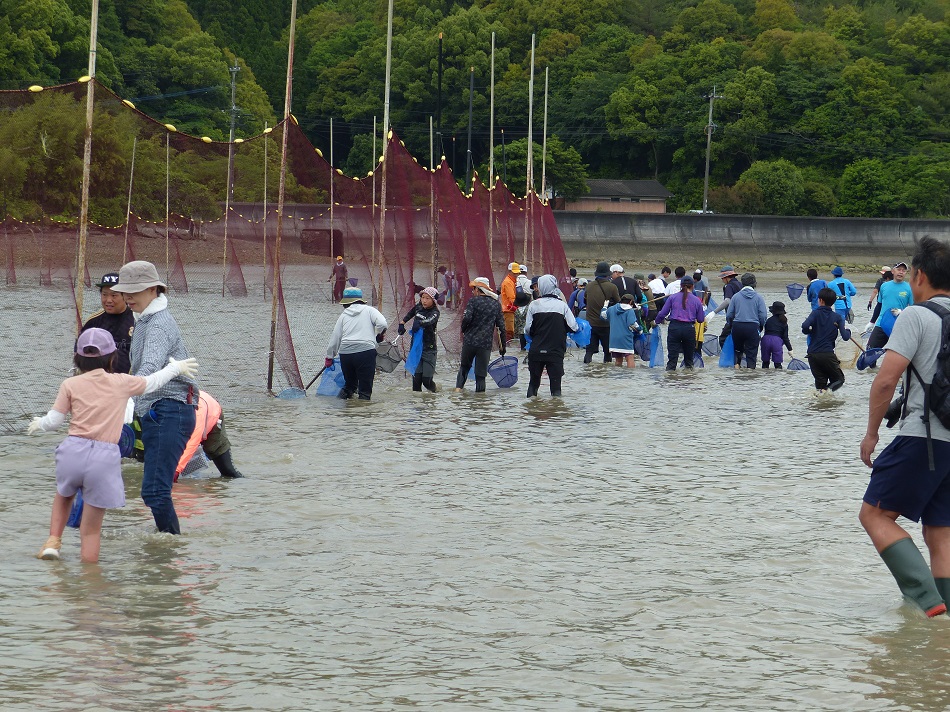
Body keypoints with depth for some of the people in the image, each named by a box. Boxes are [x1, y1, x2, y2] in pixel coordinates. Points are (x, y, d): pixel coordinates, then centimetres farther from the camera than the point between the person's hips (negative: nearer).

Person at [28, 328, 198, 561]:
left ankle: (54, 540, 21)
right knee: (92, 529, 6)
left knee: (64, 494, 34)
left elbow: (53, 421, 5)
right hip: (105, 457, -1)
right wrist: (176, 368, 40)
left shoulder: (70, 384, 4)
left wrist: (38, 424, 27)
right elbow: (152, 382, 22)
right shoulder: (122, 383, 6)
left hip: (74, 451, 1)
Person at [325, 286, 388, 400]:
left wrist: (329, 357, 24)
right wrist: (379, 335, 13)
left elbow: (335, 337, 15)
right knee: (365, 388, 0)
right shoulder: (369, 310, 7)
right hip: (366, 351, -4)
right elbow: (382, 323, -8)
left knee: (349, 384, 22)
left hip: (345, 353, 4)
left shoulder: (344, 315, 15)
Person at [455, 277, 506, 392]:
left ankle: (459, 387, 3)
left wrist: (464, 331, 5)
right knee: (481, 374, 5)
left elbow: (467, 318, -16)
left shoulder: (473, 301, -4)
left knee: (465, 366, 18)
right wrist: (502, 345, 14)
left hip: (470, 341, -2)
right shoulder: (496, 304, 8)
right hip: (486, 344, 2)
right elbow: (501, 326, 7)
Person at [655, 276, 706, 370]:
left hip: (674, 328, -1)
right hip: (689, 329, 1)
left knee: (672, 358, -2)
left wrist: (658, 321, 22)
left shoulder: (672, 297, 2)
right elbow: (701, 319, 8)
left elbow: (662, 313, 2)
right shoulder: (696, 300, 4)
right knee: (689, 358, 15)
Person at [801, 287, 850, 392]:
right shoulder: (837, 317, 4)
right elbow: (845, 337, -3)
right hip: (828, 354, -1)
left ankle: (820, 390, -19)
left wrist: (809, 331, 6)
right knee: (839, 380, 10)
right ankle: (829, 389, -21)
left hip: (813, 354, 1)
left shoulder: (816, 313, 1)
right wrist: (847, 329, 18)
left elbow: (805, 326, -16)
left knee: (820, 382, 12)